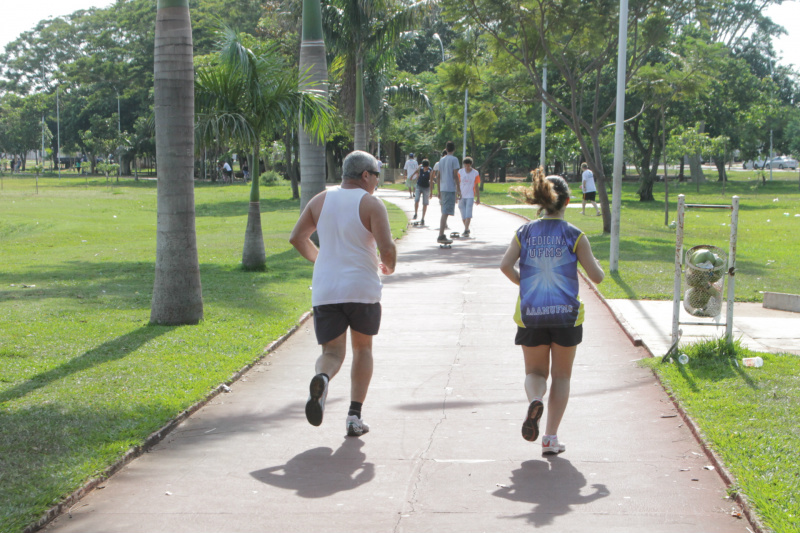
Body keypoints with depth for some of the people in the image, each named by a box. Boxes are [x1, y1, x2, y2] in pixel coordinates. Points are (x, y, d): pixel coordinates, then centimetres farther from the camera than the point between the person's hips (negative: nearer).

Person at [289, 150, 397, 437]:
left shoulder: (321, 200, 9)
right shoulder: (371, 204, -5)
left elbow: (296, 238, 13)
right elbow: (387, 247, -14)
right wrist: (389, 267, 8)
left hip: (325, 291, 2)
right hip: (362, 289, -2)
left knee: (332, 352, 8)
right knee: (362, 349, 17)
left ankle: (322, 377, -29)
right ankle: (355, 416, 10)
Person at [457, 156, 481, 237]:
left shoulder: (475, 173, -1)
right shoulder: (460, 172, 2)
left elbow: (476, 187, 5)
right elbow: (457, 184, 8)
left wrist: (478, 198, 6)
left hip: (470, 196, -2)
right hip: (461, 196, 2)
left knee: (468, 214, -15)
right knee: (463, 215, 5)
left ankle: (466, 230, -19)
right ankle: (466, 229, 21)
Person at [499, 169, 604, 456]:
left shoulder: (525, 233, 2)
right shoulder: (574, 235, -4)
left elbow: (505, 265, -9)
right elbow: (596, 276, -5)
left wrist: (522, 282, 9)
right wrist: (596, 264, 17)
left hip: (530, 314, 1)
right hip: (566, 314, -1)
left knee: (535, 372, 17)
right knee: (561, 376, 13)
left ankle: (535, 400, -18)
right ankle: (551, 437, 8)